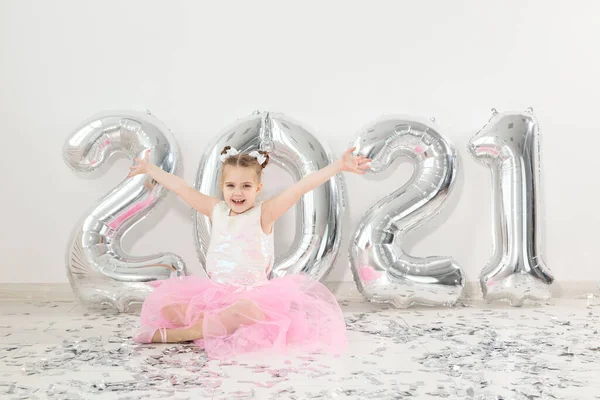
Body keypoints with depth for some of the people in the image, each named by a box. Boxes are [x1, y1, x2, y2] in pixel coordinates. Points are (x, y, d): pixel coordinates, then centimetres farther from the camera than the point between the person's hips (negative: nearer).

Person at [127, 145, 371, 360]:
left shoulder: (264, 213, -6)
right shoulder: (216, 210, 7)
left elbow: (300, 188, -18)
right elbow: (180, 187, 13)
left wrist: (339, 166, -26)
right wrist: (149, 168, 20)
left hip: (252, 294, -4)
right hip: (214, 292, 4)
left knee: (249, 310, -40)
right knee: (164, 303, -13)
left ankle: (177, 334, -26)